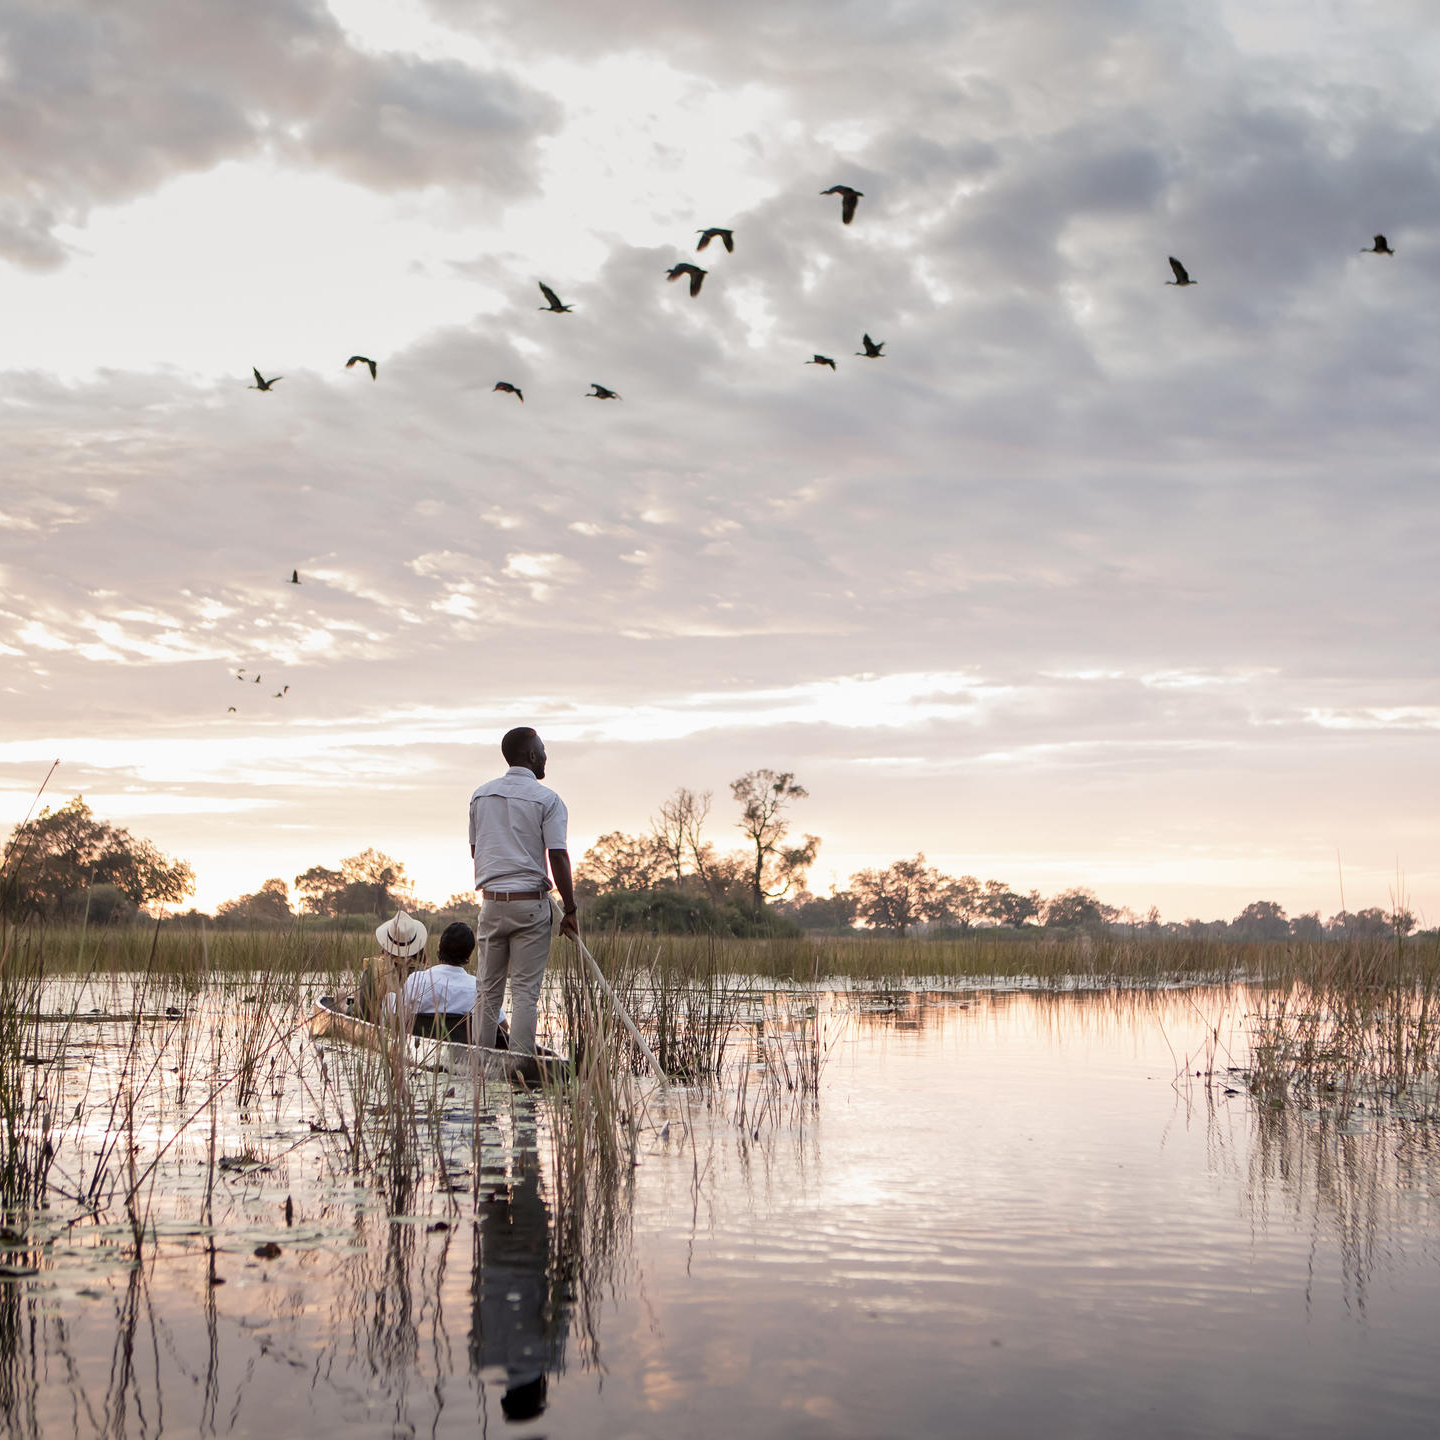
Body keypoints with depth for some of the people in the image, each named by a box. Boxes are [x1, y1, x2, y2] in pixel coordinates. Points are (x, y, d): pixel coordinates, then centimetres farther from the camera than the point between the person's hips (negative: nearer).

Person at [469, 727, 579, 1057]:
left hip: (491, 901, 4)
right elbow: (558, 857, -12)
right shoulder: (547, 799, -7)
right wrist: (570, 910, -7)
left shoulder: (481, 794, 9)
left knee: (489, 989, 11)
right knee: (525, 990, -1)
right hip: (531, 903, -4)